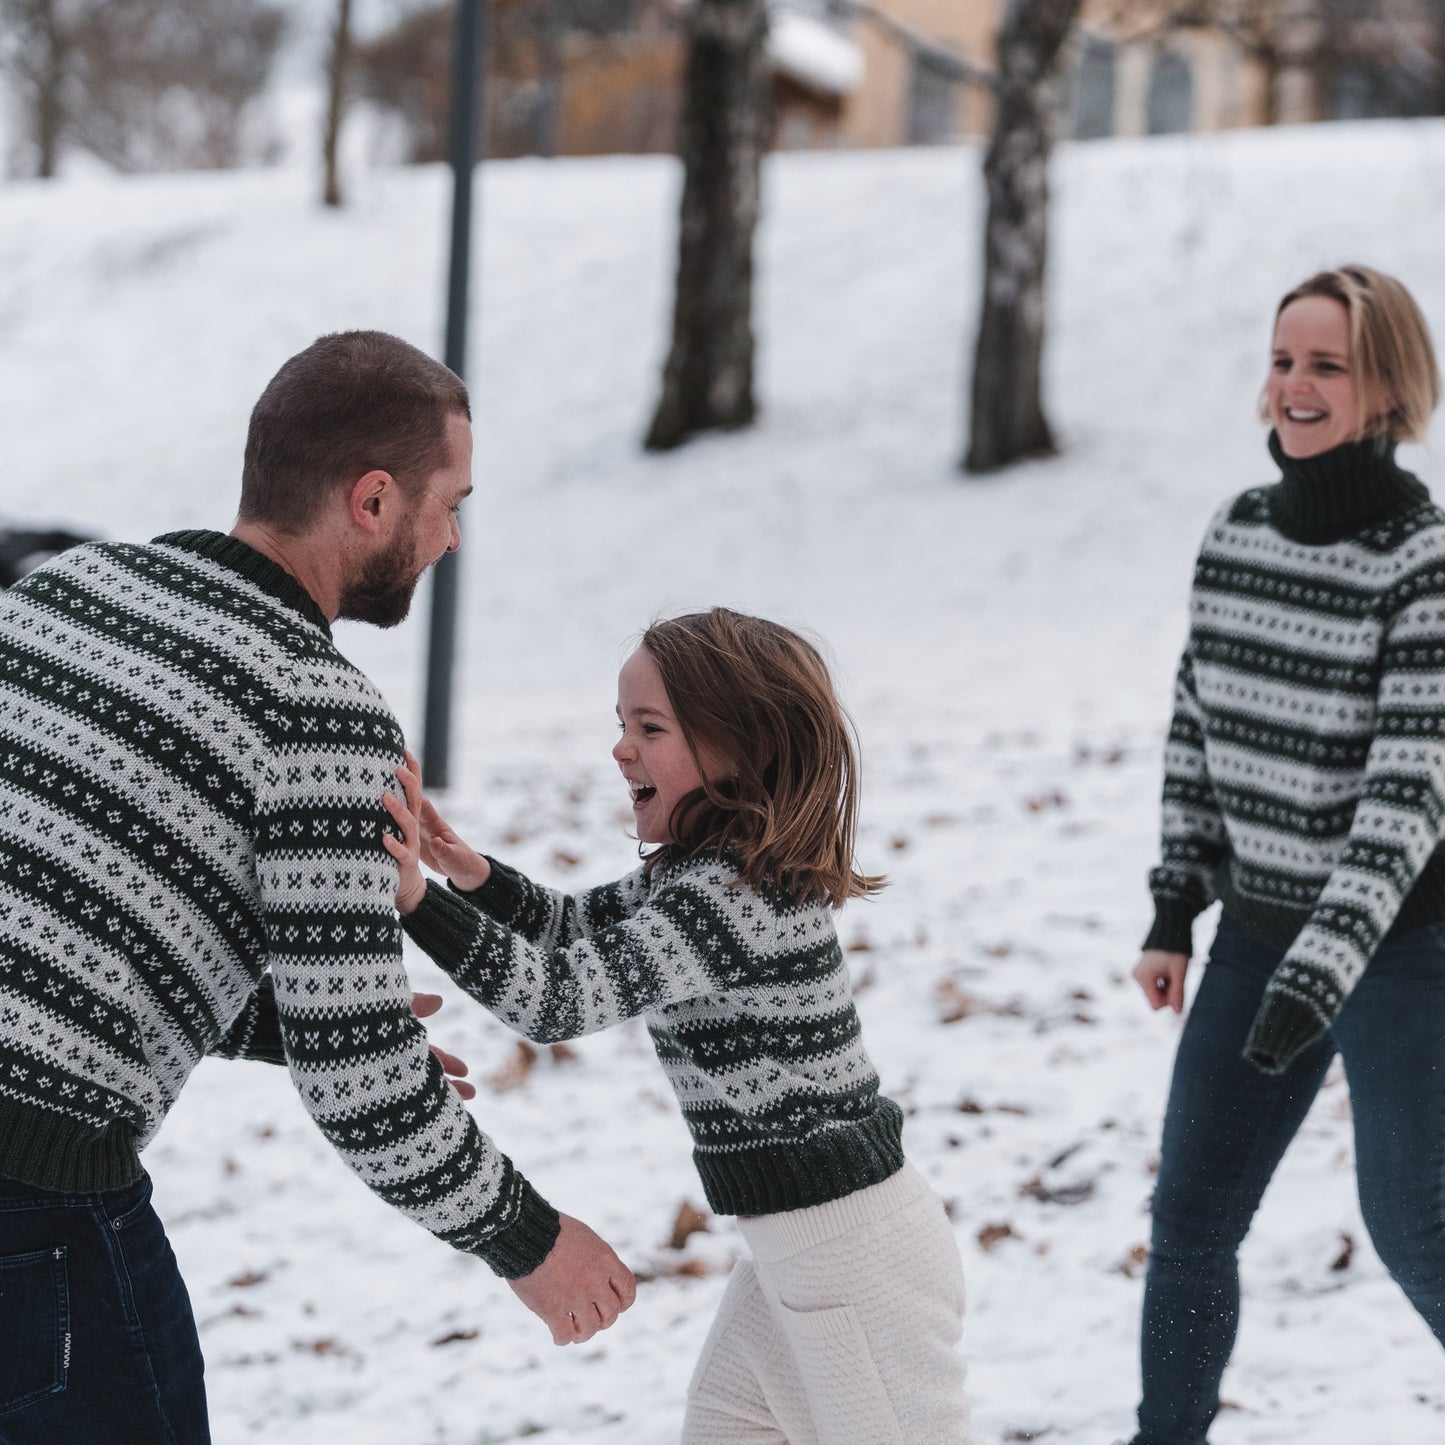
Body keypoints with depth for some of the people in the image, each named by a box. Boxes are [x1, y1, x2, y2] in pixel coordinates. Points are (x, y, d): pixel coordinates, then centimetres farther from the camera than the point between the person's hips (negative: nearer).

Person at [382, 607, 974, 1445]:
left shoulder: (729, 898, -24)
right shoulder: (711, 872, 7)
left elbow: (568, 997, -32)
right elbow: (582, 927, 19)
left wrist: (420, 904, -39)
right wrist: (478, 879, 0)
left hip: (855, 1253, -10)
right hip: (798, 1243, 10)